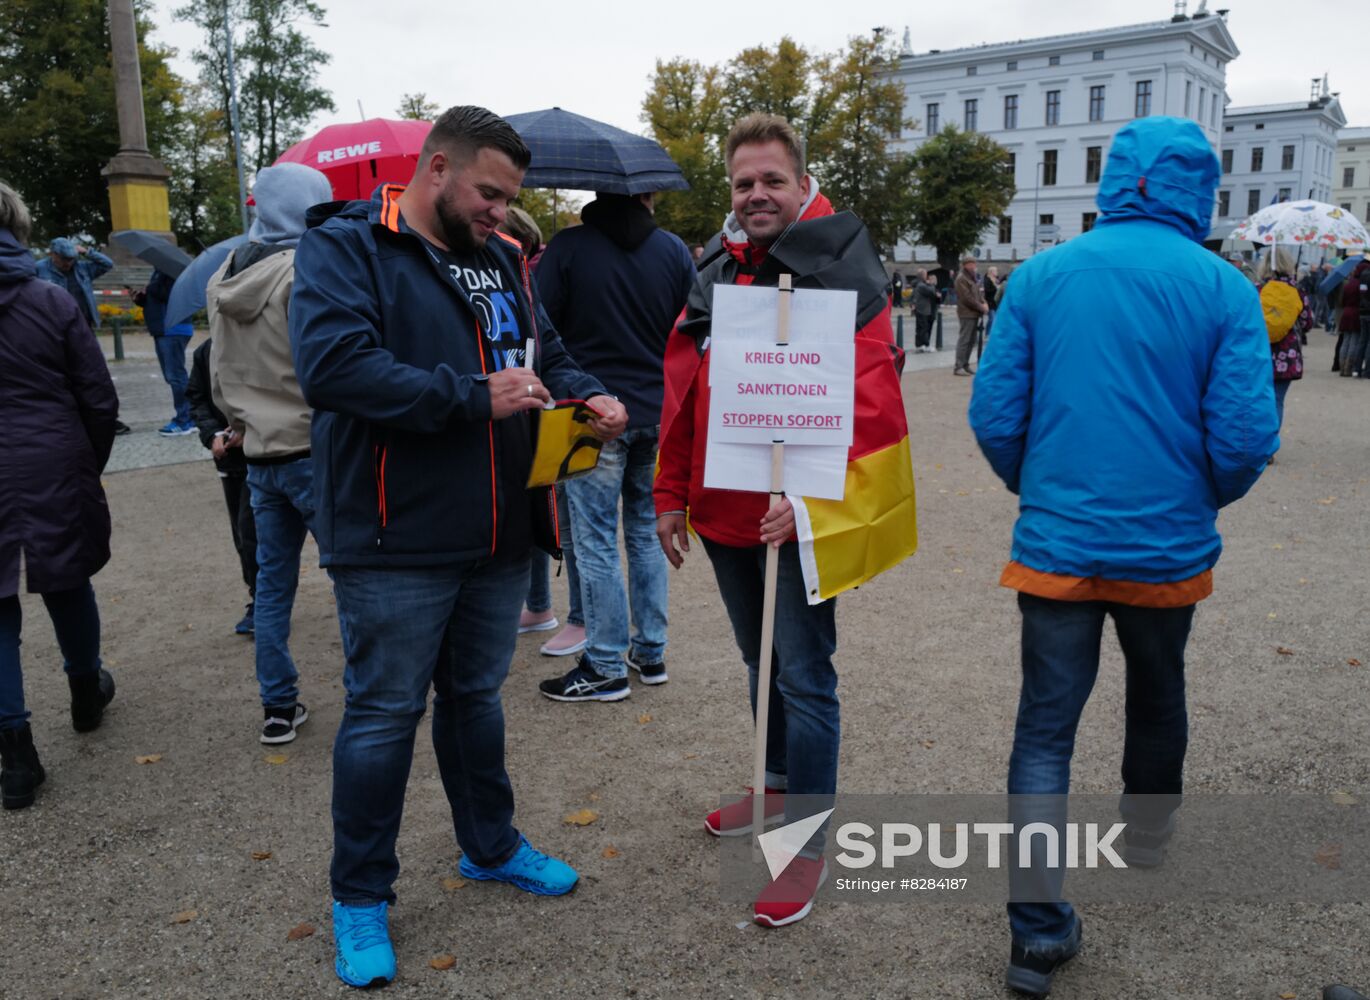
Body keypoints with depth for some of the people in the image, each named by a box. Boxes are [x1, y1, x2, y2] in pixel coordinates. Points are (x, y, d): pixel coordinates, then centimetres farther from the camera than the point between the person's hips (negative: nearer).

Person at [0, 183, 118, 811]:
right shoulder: (52, 303, -4)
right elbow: (99, 401, -3)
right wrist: (90, 468, 11)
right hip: (55, 475, 1)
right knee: (68, 586, 20)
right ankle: (86, 694, 39)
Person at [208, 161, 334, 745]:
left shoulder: (222, 280, 10)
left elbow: (218, 374, 16)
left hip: (259, 455, 7)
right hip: (315, 452, -7)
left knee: (272, 583, 13)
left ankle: (278, 709, 20)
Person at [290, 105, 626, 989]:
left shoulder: (501, 259, 11)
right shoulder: (346, 247, -9)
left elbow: (546, 352, 19)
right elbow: (332, 365, -24)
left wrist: (586, 395, -4)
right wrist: (473, 396, -23)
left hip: (499, 536, 7)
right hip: (397, 543, -6)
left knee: (477, 696, 21)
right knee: (384, 716, 5)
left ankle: (491, 845, 41)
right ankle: (361, 896, 25)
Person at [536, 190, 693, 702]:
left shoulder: (566, 247, -7)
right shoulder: (674, 251, 2)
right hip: (659, 415, 4)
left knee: (596, 542, 3)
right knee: (647, 533, 15)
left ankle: (606, 667, 9)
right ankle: (650, 653, 23)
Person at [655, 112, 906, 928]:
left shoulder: (840, 271, -11)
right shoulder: (715, 271, 10)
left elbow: (869, 402, -18)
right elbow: (682, 393, 14)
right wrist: (672, 494, 12)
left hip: (799, 518, -7)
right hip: (724, 514, 7)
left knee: (804, 678, 1)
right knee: (762, 665, 21)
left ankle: (808, 842, 15)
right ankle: (781, 788, 41)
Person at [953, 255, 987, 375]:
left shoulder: (973, 278, 19)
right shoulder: (961, 278, -11)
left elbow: (978, 292, 20)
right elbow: (967, 298, -17)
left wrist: (983, 303, 0)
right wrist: (981, 307, -14)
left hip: (974, 313, 9)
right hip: (967, 313, -9)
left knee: (971, 340, 11)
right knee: (964, 340, -9)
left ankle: (965, 364, 18)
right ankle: (958, 367, -7)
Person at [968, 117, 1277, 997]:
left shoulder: (1040, 277, -3)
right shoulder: (1223, 289, -7)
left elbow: (994, 415, -4)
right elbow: (1244, 437, -10)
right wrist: (1202, 499, 11)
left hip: (1056, 544, 0)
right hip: (1168, 550, 0)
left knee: (1045, 725, 5)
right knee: (1157, 699, 25)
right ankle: (1148, 832, 49)